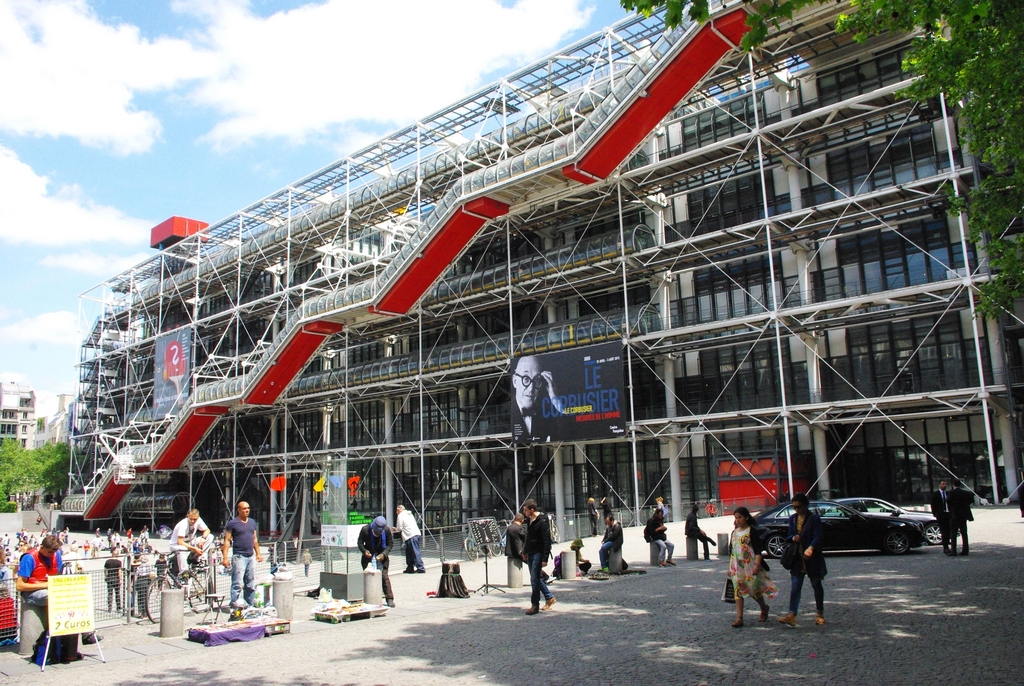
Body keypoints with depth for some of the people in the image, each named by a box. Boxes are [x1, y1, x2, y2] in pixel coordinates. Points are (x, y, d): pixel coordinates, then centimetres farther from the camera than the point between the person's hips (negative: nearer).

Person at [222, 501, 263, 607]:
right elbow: (227, 541, -6)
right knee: (238, 584, -9)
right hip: (239, 557, -6)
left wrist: (258, 553, 17)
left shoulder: (252, 522, 14)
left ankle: (250, 604, 18)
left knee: (251, 584, 10)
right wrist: (225, 557, -12)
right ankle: (234, 605, -3)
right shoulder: (232, 523, -4)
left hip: (251, 556, 6)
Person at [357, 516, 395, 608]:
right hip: (368, 556, 0)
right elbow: (360, 542, -3)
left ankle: (389, 599, -1)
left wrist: (384, 554, -16)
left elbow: (390, 544, -2)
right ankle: (369, 600, 7)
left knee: (384, 576, -7)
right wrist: (364, 551, -21)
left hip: (381, 557, 0)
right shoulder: (365, 530, -14)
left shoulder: (386, 530, -12)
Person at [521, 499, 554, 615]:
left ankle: (535, 605, 2)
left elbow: (547, 541, -19)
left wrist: (545, 558, -21)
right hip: (530, 553, 9)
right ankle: (549, 597, 27)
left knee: (534, 579, -7)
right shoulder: (529, 520, 9)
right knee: (535, 578, 13)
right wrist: (524, 551, 19)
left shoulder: (542, 521, -17)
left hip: (538, 553, -9)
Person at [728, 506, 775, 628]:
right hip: (737, 567, 5)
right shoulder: (734, 533, 12)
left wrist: (757, 564, -23)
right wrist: (730, 567, 17)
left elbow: (758, 550, -12)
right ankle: (739, 618, -5)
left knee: (754, 589, 6)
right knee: (738, 591, -3)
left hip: (750, 565, -5)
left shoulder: (751, 531, -7)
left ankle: (764, 608, 35)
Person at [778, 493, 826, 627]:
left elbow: (818, 537, -17)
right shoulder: (792, 518, 8)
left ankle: (820, 614, 26)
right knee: (795, 587, -3)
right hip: (797, 558, 4)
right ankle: (792, 615, -9)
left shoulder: (814, 519, -9)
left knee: (816, 585, 11)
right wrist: (793, 538, -7)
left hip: (812, 558, -4)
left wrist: (811, 548, -34)